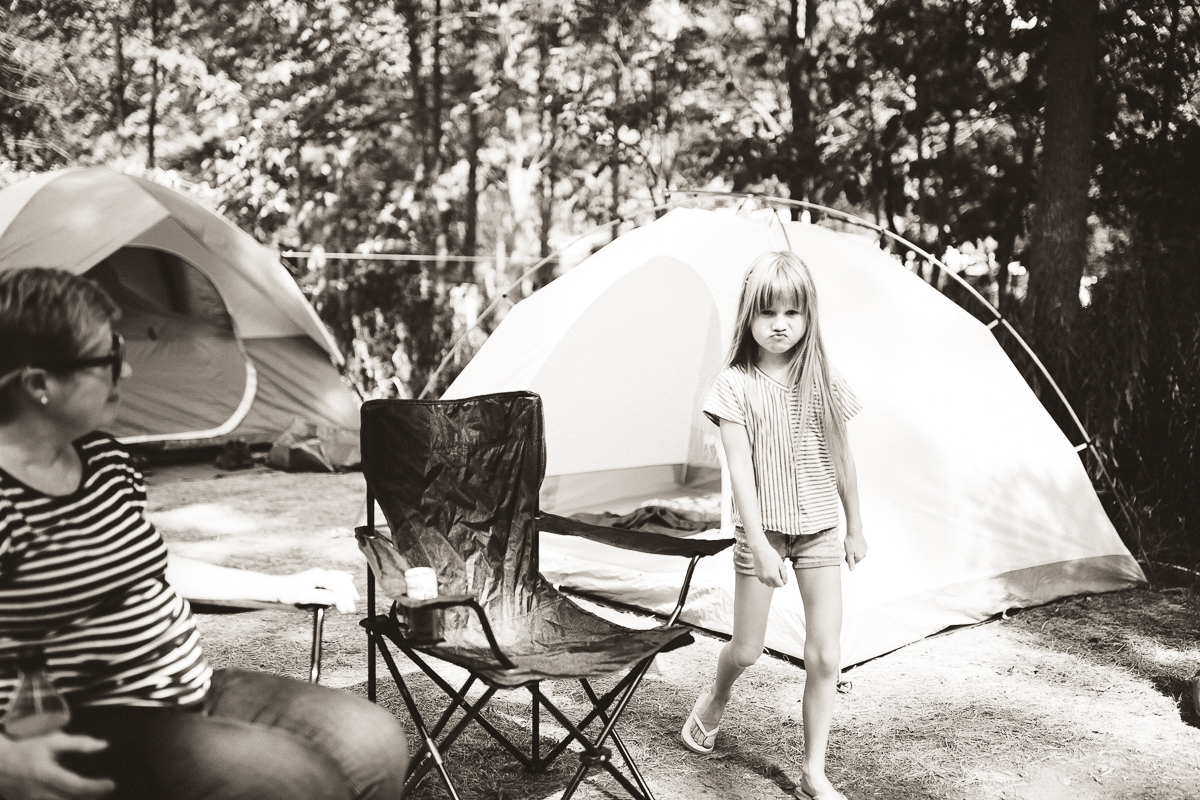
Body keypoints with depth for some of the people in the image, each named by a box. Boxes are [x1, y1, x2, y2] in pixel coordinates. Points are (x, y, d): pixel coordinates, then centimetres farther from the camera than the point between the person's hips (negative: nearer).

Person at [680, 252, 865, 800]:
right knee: (746, 650, 7)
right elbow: (739, 466, -15)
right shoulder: (736, 385, -10)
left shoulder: (824, 382, -1)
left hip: (820, 529, 2)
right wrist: (758, 541, -21)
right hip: (762, 529, -2)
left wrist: (855, 527, 12)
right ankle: (713, 703, 42)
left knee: (825, 655, -1)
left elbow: (842, 460, 8)